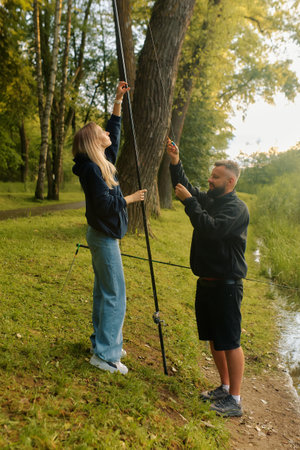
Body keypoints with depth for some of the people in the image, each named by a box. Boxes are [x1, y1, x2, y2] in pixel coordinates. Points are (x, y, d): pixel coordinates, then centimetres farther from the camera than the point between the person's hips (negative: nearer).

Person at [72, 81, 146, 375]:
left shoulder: (102, 161, 8)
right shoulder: (92, 169, -19)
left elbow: (114, 132, 20)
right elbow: (105, 203, -23)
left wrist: (118, 102, 21)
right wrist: (130, 199, -9)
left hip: (103, 236, 10)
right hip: (104, 237, -10)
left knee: (103, 291, 17)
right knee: (114, 295, -5)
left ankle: (103, 341, 30)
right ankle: (105, 354, 4)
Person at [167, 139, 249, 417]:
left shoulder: (237, 209, -14)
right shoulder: (209, 200, 12)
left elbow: (211, 228, -28)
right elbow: (185, 188, 15)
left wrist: (189, 201, -23)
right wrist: (175, 163, 2)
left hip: (226, 284, -9)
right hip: (206, 281, 9)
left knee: (229, 341, -1)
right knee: (213, 338, 16)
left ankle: (234, 401, 11)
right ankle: (224, 387, 32)